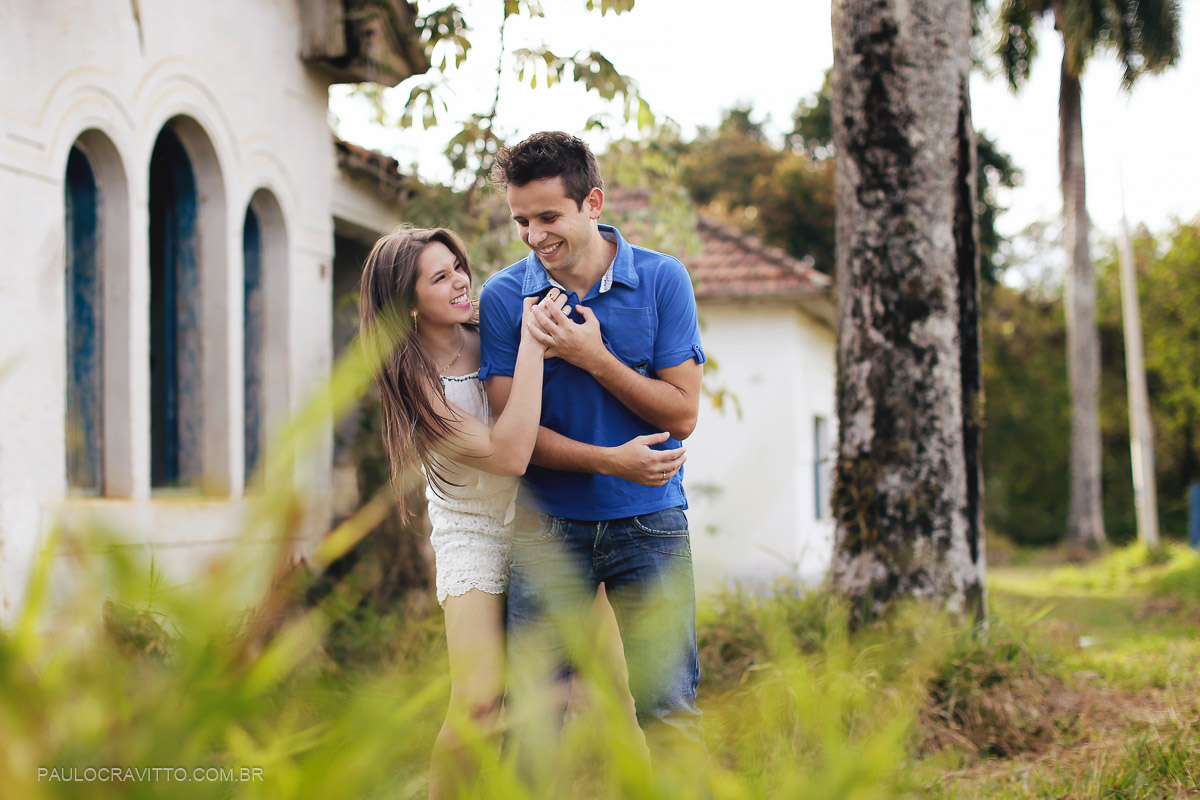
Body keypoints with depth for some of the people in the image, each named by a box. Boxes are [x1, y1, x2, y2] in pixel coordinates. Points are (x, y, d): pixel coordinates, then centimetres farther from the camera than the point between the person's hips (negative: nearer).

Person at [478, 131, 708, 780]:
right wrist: (609, 460, -18)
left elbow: (681, 413, -4)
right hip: (548, 525, 1)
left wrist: (595, 358, -15)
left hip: (648, 518, 0)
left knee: (669, 706, 0)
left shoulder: (661, 279, -3)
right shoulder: (503, 297, -2)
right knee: (534, 710, 1)